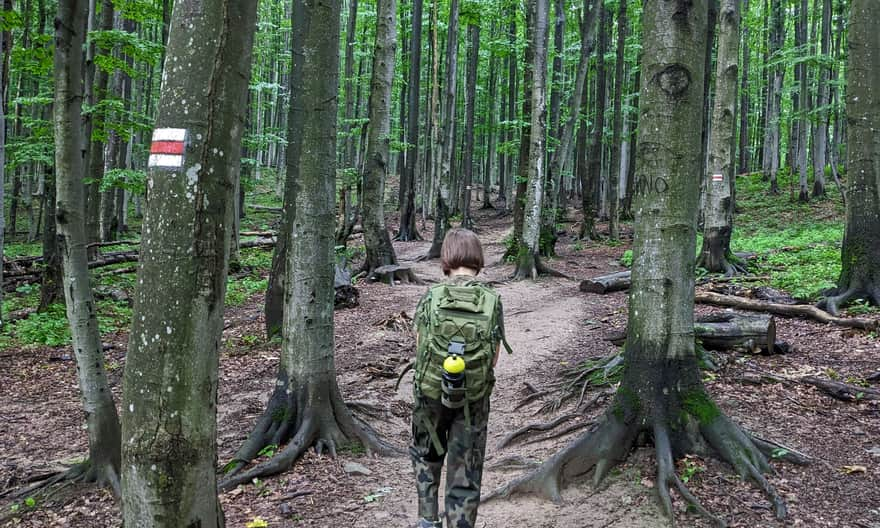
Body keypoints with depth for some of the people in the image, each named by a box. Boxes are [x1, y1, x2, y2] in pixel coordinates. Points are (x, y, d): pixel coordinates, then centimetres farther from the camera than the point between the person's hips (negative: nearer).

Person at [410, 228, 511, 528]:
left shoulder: (431, 298, -10)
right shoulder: (492, 302, -8)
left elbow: (419, 348, -4)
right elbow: (494, 359, -5)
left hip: (431, 393, 1)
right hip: (474, 399, 0)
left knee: (427, 455, 25)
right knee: (465, 471, 11)